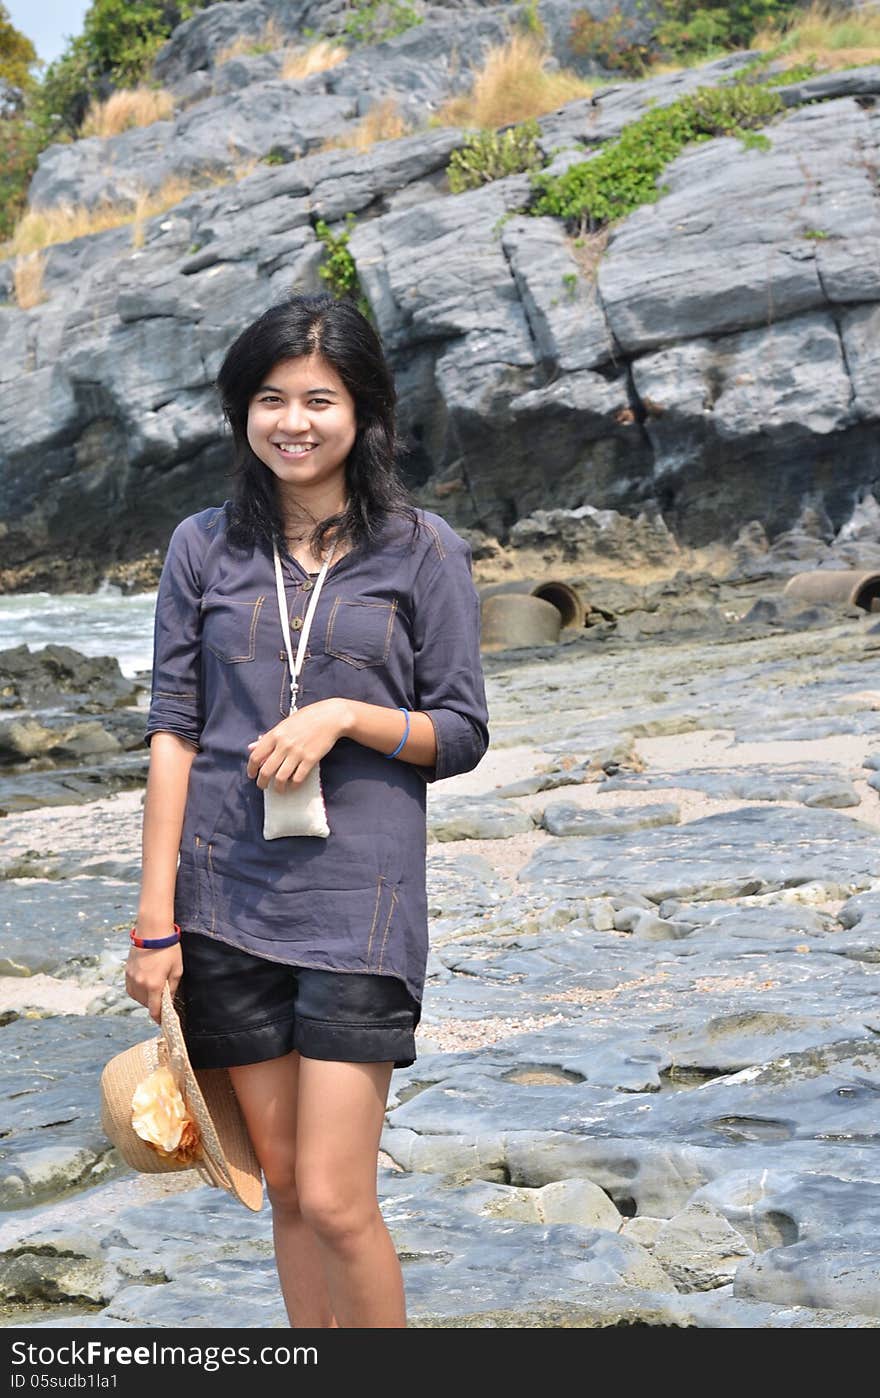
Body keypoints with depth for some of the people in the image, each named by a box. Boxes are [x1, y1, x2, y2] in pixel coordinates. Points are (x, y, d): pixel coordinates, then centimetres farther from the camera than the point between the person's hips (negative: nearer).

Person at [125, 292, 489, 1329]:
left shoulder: (422, 551, 1)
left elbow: (462, 735, 4)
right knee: (283, 1184, 9)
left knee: (335, 1202, -7)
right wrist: (155, 917, 0)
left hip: (358, 899, -2)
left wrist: (346, 715, -14)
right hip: (229, 896, 3)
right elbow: (172, 730, 5)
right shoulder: (204, 547, 7)